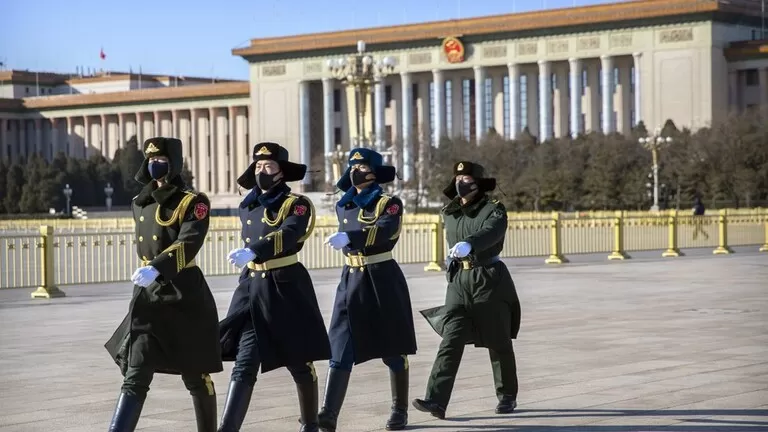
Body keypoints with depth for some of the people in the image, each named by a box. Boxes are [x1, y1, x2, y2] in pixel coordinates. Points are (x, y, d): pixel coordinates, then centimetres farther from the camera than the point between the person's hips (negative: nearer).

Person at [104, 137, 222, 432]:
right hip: (147, 296, 5)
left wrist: (157, 269, -37)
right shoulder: (140, 204, 10)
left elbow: (188, 245, -24)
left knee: (195, 376, 8)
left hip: (184, 297, -4)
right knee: (135, 378, -5)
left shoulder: (194, 203, -9)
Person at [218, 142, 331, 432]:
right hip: (252, 287, 4)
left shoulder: (297, 204, -8)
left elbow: (287, 236, -26)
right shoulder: (248, 207, 11)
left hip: (287, 287, -4)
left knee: (299, 362, 8)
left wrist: (252, 252, -39)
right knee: (244, 364, -6)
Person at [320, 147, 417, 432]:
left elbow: (383, 232, -28)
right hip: (351, 281, 4)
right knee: (340, 348, -7)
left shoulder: (390, 204, -8)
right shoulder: (343, 206, 9)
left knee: (393, 349, 6)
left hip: (383, 281, -4)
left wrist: (348, 238, -39)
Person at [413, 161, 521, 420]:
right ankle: (436, 401, -20)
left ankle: (507, 396, 26)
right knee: (451, 340, -10)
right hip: (459, 281, 4)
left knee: (498, 343, 7)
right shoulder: (450, 213, 7)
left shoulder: (494, 211, -10)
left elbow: (490, 233, -32)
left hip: (490, 281, -4)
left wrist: (467, 244, -49)